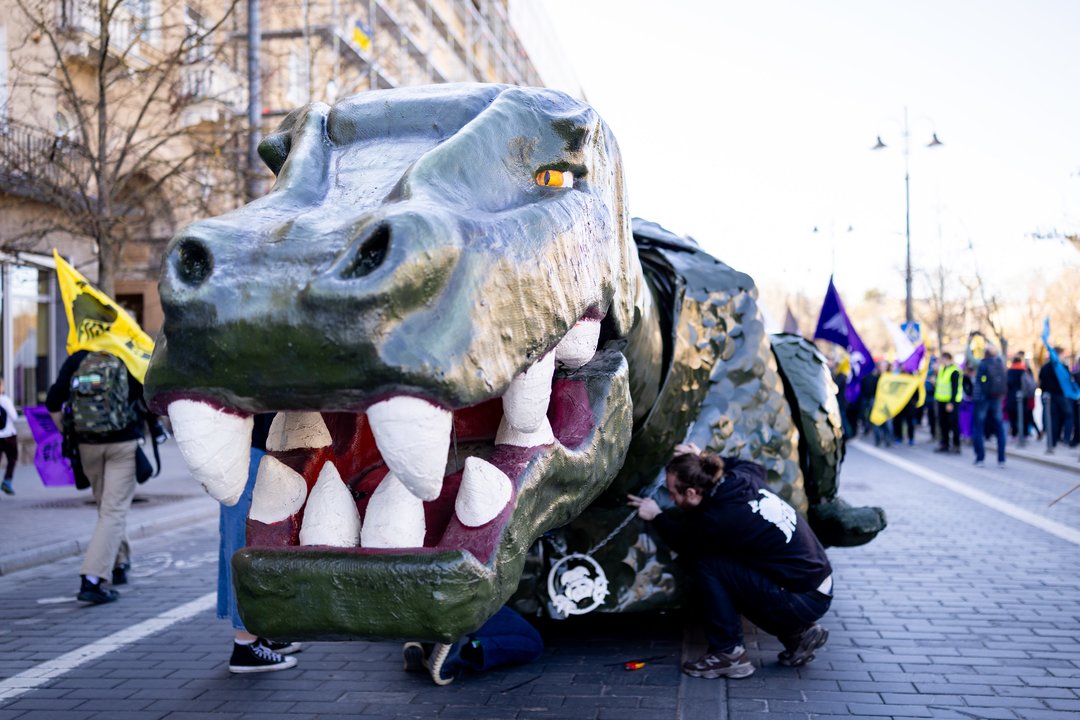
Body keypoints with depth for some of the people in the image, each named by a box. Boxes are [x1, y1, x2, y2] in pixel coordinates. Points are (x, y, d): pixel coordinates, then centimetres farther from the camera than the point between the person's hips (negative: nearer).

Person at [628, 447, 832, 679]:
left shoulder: (718, 520, -21)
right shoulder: (744, 477, 0)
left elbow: (684, 544, 2)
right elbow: (755, 467, 28)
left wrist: (657, 516, 17)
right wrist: (704, 462, 28)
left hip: (801, 602, -9)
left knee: (707, 564, -10)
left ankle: (728, 653, -2)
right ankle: (797, 633, 20)